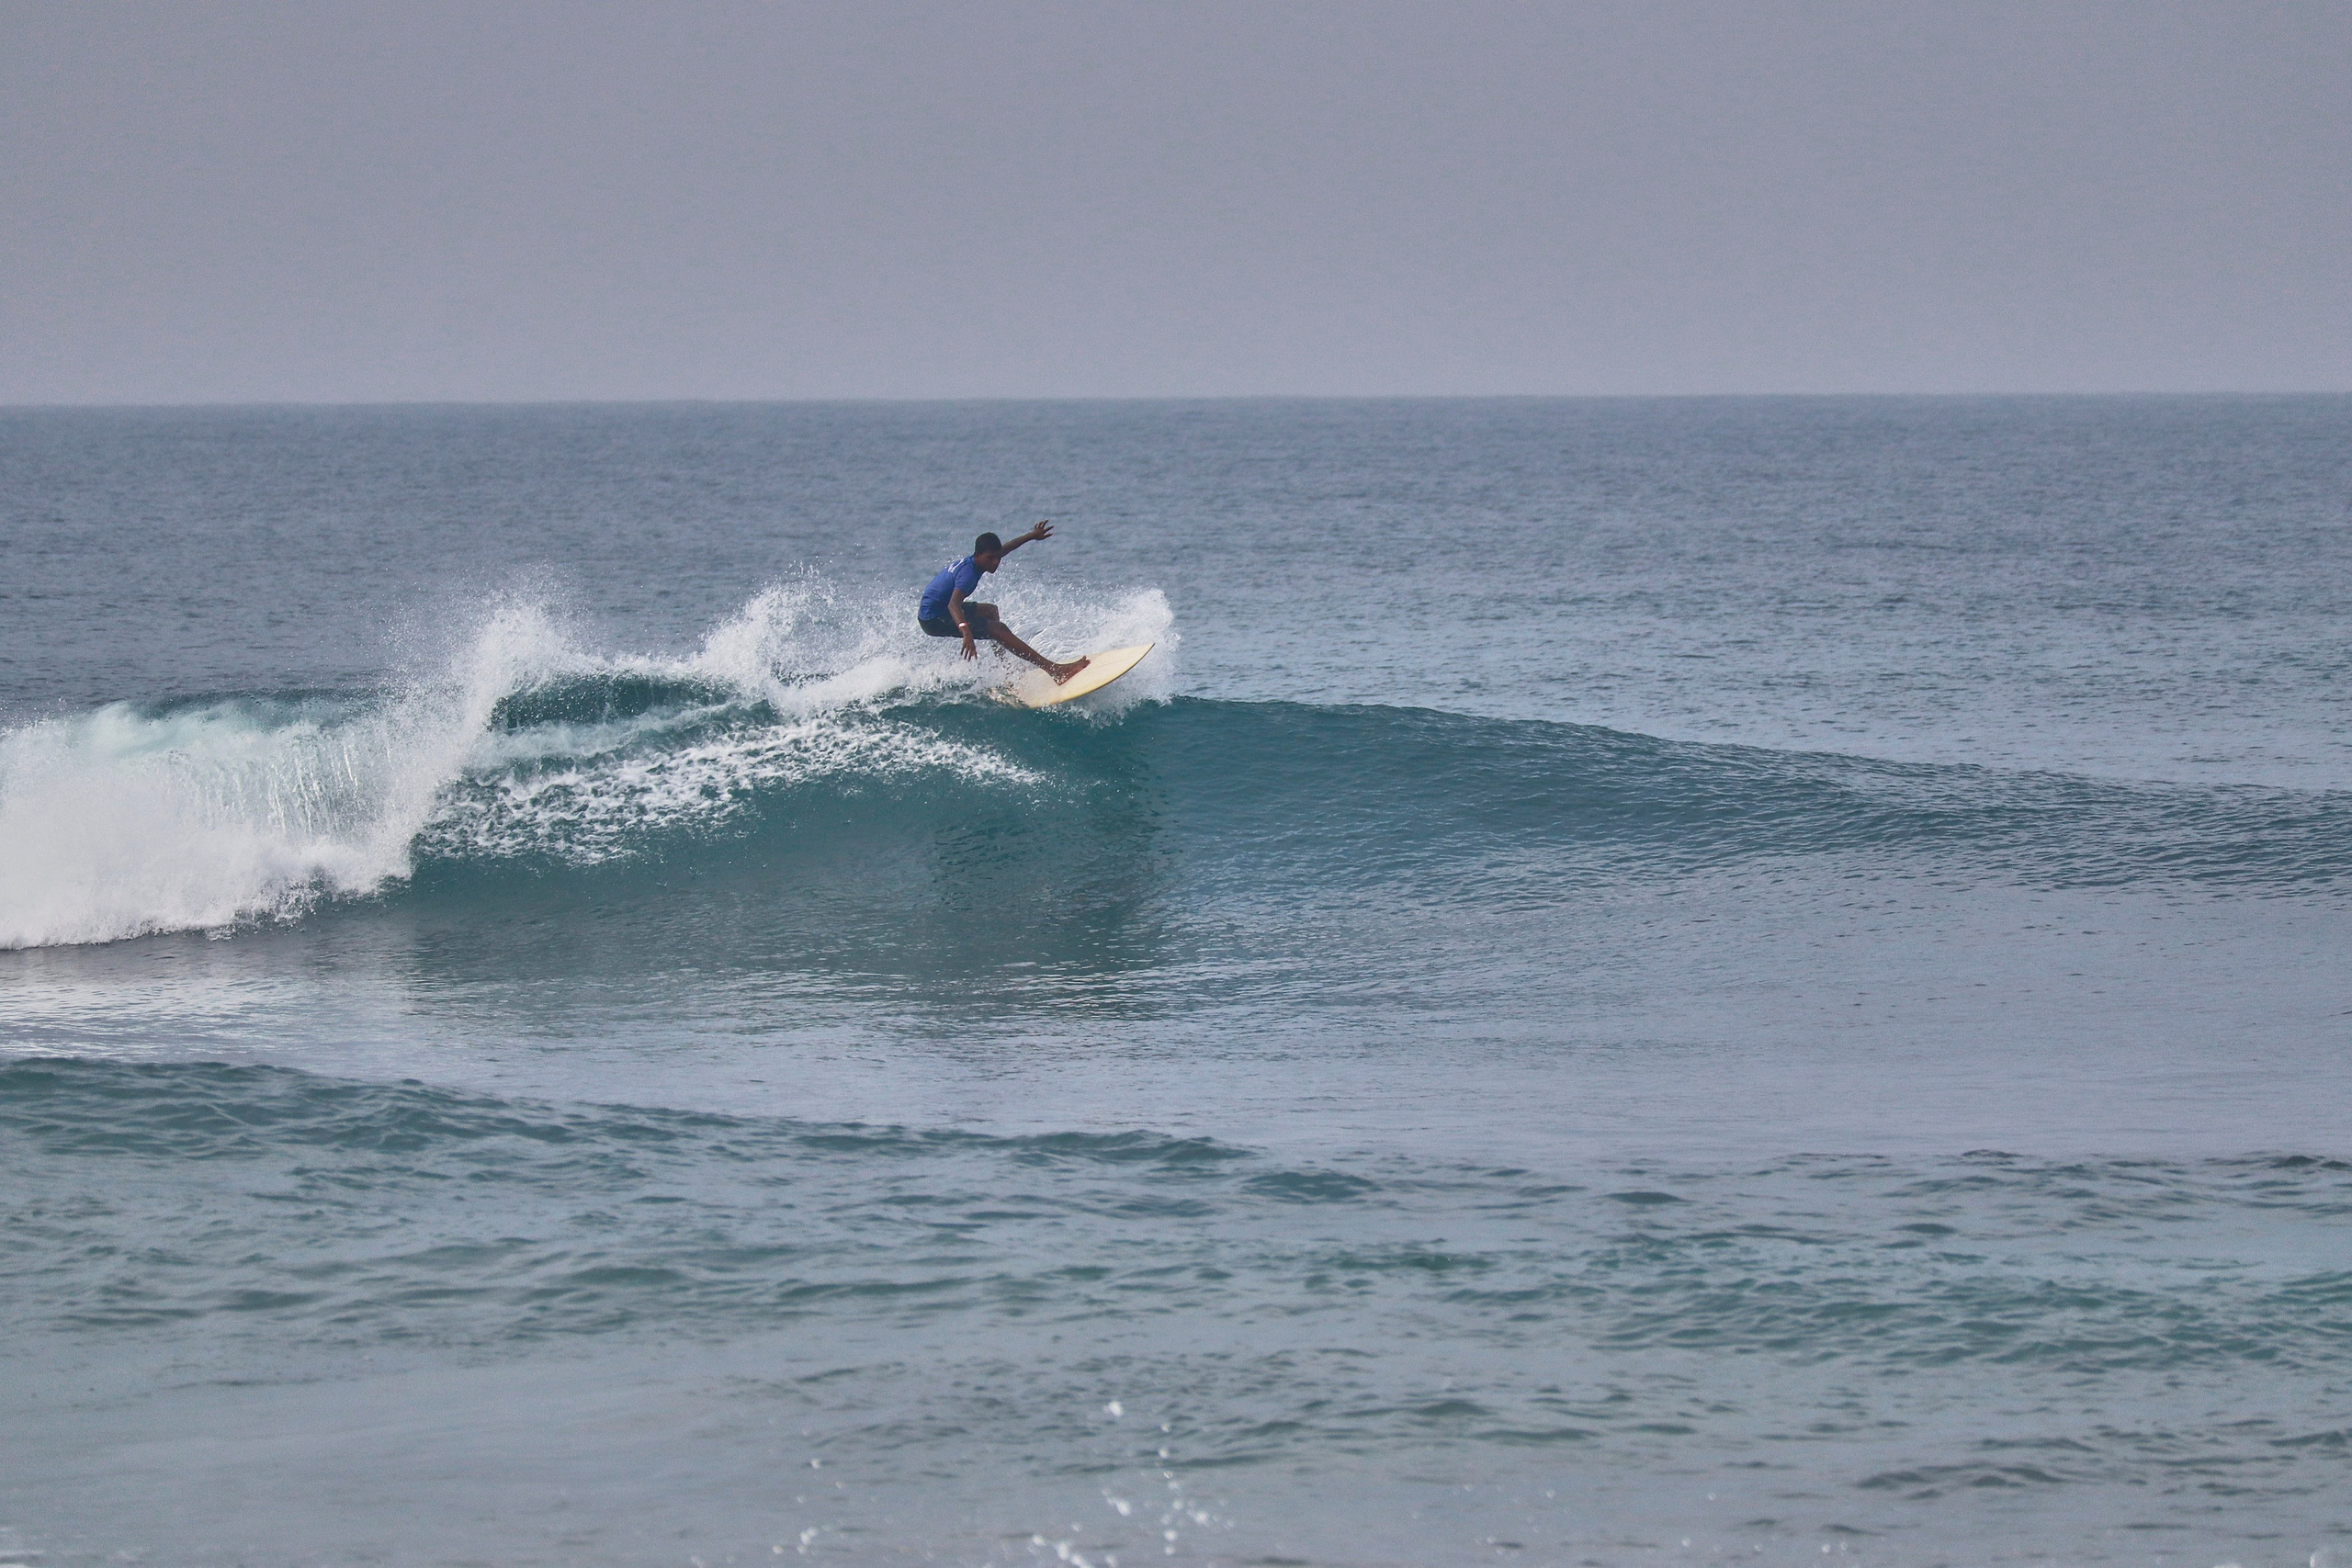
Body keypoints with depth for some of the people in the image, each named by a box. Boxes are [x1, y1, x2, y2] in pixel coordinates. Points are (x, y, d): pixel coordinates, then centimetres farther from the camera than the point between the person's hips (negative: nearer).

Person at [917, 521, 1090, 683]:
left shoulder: (970, 562, 2)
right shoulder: (968, 573, -28)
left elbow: (1004, 549, 22)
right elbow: (954, 604, -45)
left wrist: (1031, 536, 33)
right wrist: (966, 631, -62)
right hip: (933, 621, -11)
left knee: (990, 611, 31)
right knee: (998, 629, -22)